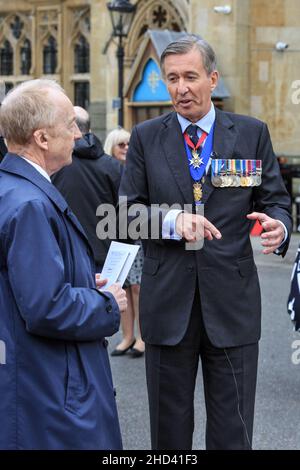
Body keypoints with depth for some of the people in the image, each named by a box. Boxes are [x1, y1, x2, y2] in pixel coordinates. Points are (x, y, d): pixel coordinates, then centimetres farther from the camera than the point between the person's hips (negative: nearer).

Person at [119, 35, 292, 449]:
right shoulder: (146, 137, 5)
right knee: (169, 426, 12)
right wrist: (172, 220, -18)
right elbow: (128, 212, 2)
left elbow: (275, 201, 5)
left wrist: (278, 226, -19)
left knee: (233, 430, 6)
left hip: (232, 301, -1)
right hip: (168, 302, 1)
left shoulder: (251, 133, 4)